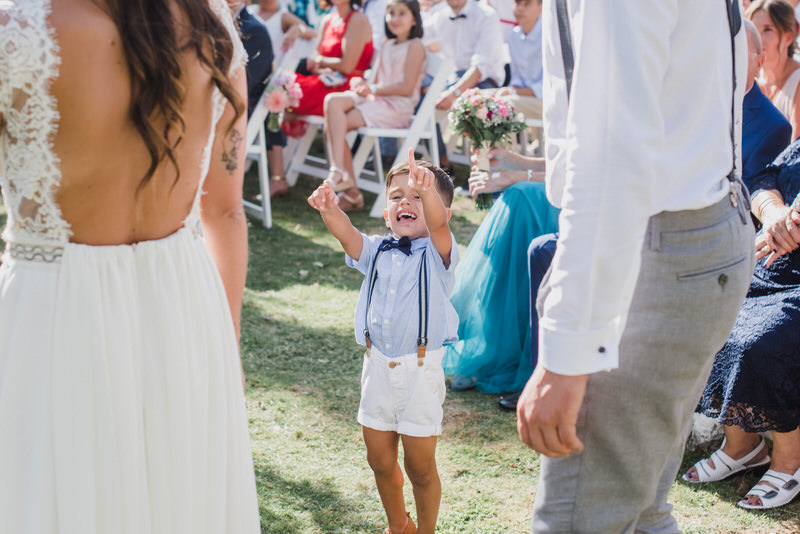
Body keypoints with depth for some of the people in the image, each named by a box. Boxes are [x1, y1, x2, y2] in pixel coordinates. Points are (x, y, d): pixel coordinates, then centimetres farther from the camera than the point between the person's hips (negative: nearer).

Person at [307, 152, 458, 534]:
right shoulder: (377, 252, 4)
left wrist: (428, 189, -50)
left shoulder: (437, 253, -7)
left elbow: (438, 222, -29)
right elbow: (346, 234, -14)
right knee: (380, 460, 16)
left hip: (420, 369, -4)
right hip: (377, 365, 4)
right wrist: (329, 209, -37)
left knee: (420, 466, 6)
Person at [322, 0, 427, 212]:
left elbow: (407, 88, -12)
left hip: (397, 107, -7)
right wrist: (362, 85, -4)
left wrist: (373, 89, -9)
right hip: (375, 100, 7)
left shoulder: (415, 46, -2)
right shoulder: (386, 46, 22)